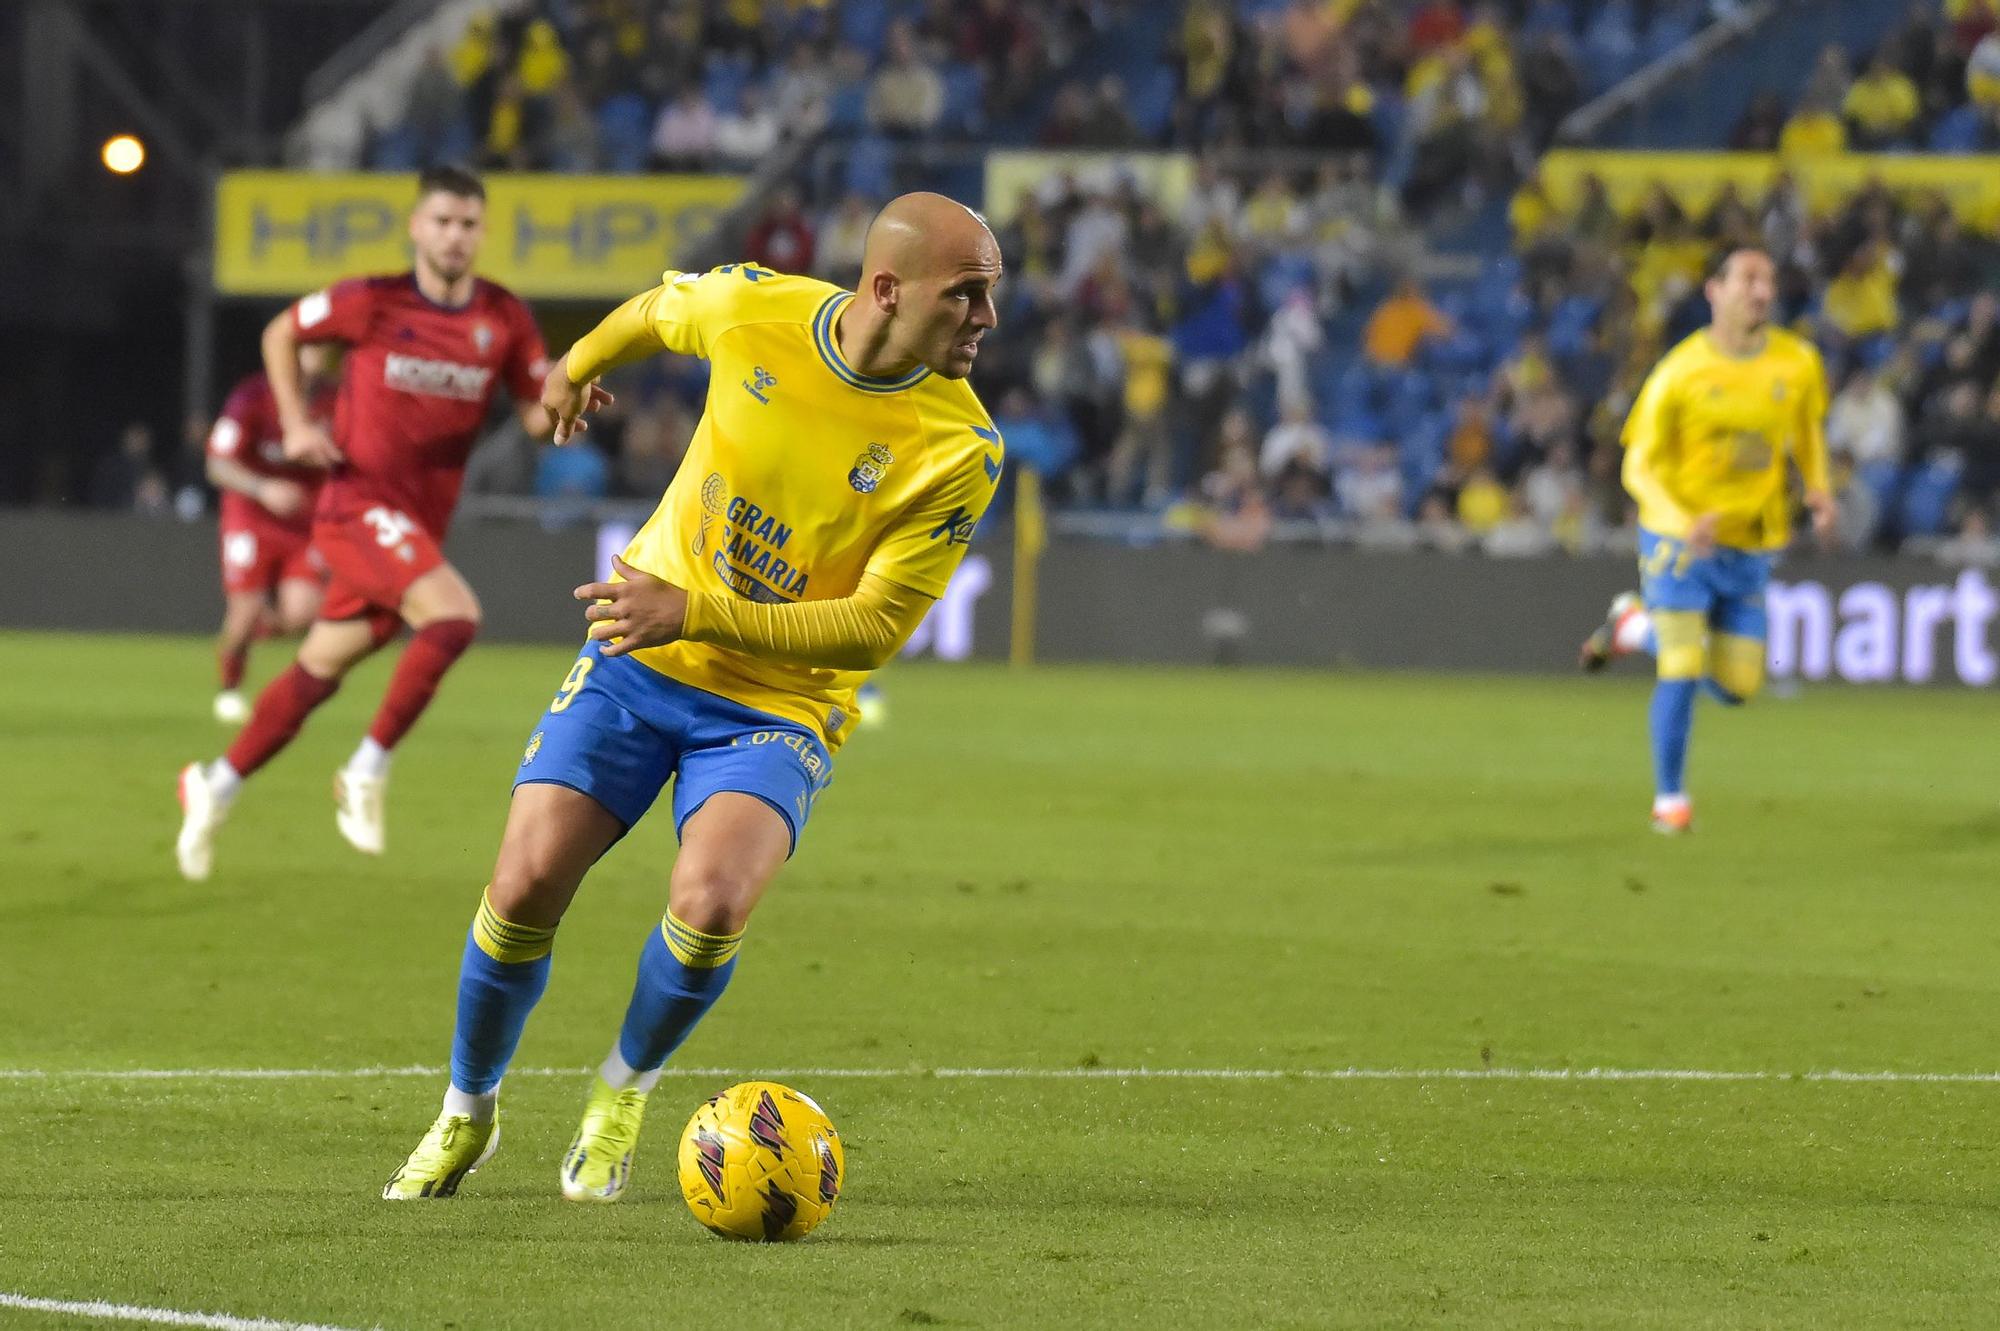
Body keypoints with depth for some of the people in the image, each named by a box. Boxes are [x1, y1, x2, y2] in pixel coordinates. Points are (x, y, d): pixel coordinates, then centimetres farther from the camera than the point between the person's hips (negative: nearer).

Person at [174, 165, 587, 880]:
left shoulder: (505, 319, 1)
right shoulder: (372, 303, -7)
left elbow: (538, 417, 4)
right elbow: (280, 334, 9)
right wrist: (296, 424, -3)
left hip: (420, 524, 5)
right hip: (359, 501, -5)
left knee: (319, 671, 14)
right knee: (455, 612, -27)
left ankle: (216, 786, 32)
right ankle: (369, 771, -15)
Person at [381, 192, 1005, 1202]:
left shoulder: (960, 449, -19)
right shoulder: (753, 308, -13)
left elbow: (875, 626, -19)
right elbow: (658, 310, 12)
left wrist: (694, 612, -28)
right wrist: (577, 366, 31)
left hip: (780, 702, -2)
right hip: (636, 660, 2)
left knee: (711, 903, -27)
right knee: (526, 885, -11)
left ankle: (625, 1092, 5)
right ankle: (467, 1111, 18)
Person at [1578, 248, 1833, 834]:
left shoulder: (1798, 363, -1)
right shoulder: (1681, 372, -12)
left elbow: (1808, 432, 18)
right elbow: (1640, 466, -9)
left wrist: (1819, 490, -2)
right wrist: (1684, 521, -27)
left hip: (1749, 549, 4)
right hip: (1679, 542, -4)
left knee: (1736, 688, 6)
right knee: (1682, 672, -13)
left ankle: (1635, 626, 31)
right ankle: (1669, 800, 6)